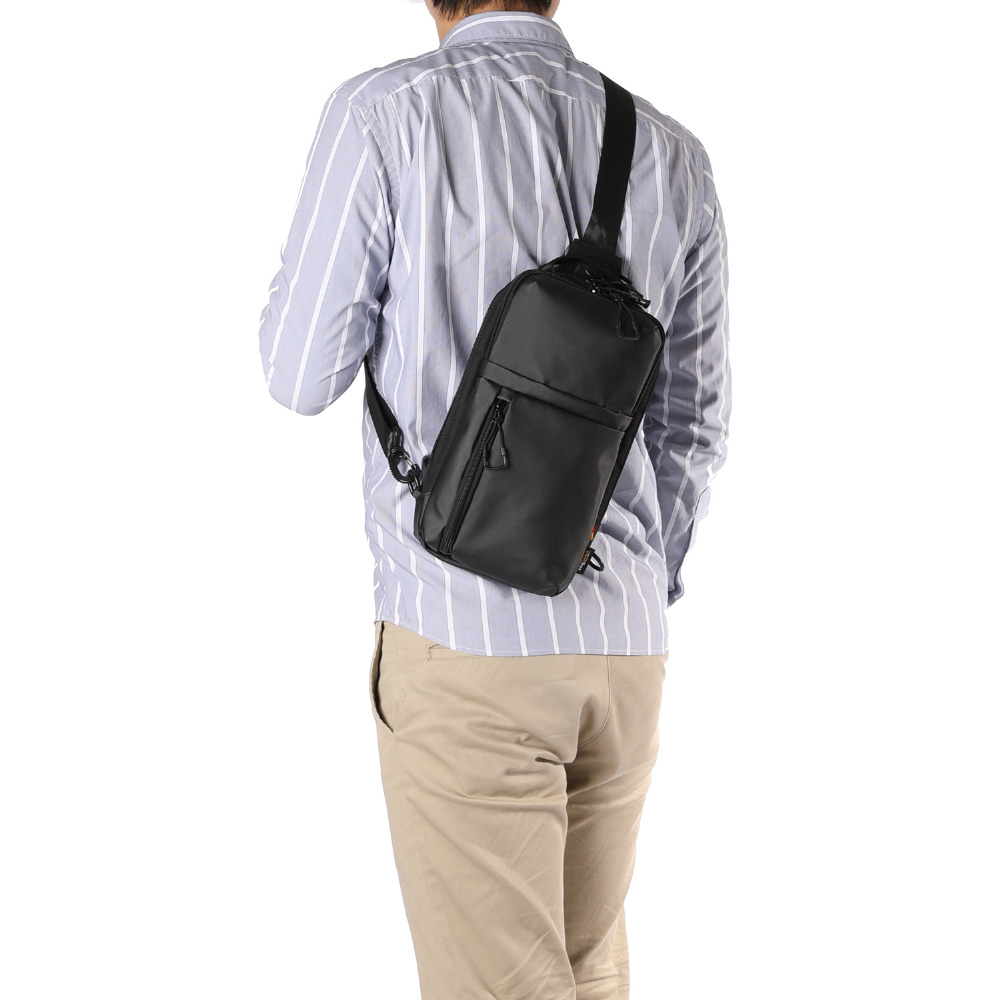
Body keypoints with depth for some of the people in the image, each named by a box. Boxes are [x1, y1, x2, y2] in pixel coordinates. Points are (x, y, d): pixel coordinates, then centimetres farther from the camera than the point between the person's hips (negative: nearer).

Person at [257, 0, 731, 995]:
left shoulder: (385, 111, -9)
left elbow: (302, 375, -2)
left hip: (464, 647, -5)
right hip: (624, 653, 6)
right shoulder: (672, 155, 6)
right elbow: (694, 423, 11)